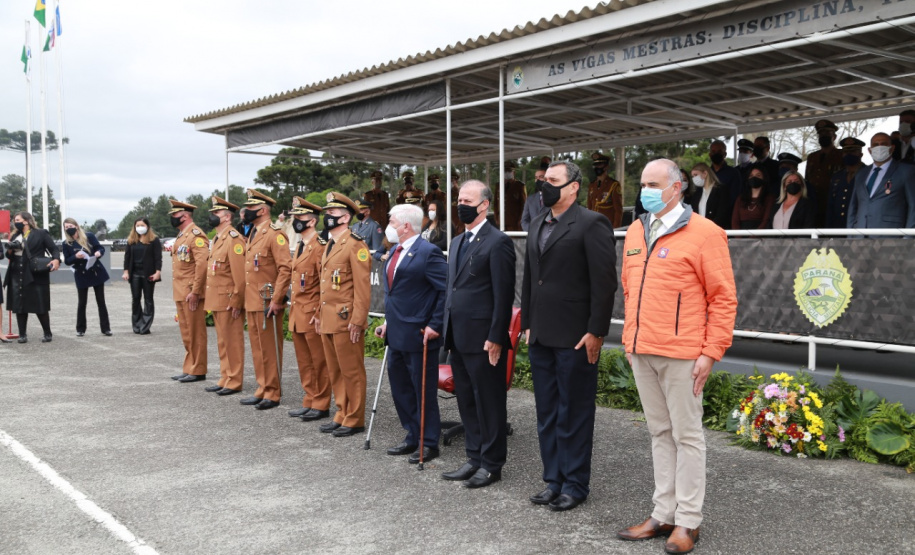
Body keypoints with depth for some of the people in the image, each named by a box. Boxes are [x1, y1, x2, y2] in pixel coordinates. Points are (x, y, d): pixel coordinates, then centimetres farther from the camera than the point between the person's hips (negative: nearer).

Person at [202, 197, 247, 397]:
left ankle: (234, 382, 7)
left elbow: (240, 274, -19)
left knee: (232, 341, -1)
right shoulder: (217, 239, 16)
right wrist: (208, 297, 16)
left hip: (228, 301, -10)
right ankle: (225, 379, 24)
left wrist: (236, 301, -20)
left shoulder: (233, 239, -14)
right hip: (216, 300, 10)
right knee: (222, 341, 15)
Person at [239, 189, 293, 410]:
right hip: (251, 302, 9)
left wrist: (276, 300, -21)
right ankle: (262, 389, 24)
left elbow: (286, 268, -20)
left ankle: (272, 394, 9)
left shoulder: (275, 235, -13)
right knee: (257, 348, 14)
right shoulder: (252, 235, 15)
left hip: (267, 303, -9)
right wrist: (245, 299, 17)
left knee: (270, 349, 0)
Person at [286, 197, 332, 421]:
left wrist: (320, 312, -17)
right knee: (304, 362, 14)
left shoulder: (320, 246, -13)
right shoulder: (300, 246, 15)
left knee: (319, 361, 2)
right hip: (297, 314, 9)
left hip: (312, 315, -9)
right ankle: (310, 401, 24)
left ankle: (321, 405, 10)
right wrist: (293, 308, 17)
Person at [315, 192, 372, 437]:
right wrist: (319, 313, 19)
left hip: (346, 320, -9)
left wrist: (358, 321, -19)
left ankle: (354, 420, 10)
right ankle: (342, 415, 26)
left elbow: (363, 287, -16)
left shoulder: (355, 245, -12)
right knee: (335, 372, 15)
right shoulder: (330, 245, 17)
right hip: (328, 320, 9)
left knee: (351, 371, 1)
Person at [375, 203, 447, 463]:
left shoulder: (427, 252, -16)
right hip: (396, 334, 10)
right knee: (400, 387, 17)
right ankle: (412, 437, 31)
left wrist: (435, 325, -19)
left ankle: (429, 443, 17)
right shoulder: (395, 252, 13)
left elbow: (446, 290, -19)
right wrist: (388, 321, 15)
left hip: (418, 335, -9)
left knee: (424, 390, 3)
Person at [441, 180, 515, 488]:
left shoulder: (497, 242, -11)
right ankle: (474, 458, 27)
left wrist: (495, 338, -18)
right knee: (466, 402, 15)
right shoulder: (457, 242, 16)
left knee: (489, 402, 4)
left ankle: (491, 464, 16)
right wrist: (446, 329, 16)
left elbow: (504, 294, -15)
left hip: (483, 339, -8)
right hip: (459, 337, 8)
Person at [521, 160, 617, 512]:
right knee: (547, 414, 15)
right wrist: (528, 323, 14)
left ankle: (575, 485, 17)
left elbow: (604, 282, -14)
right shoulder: (537, 226, 14)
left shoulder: (591, 224, -9)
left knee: (574, 414, 4)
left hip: (575, 337, -7)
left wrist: (596, 331, -16)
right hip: (541, 337, 8)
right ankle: (553, 480, 27)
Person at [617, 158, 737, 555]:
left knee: (686, 435, 3)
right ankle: (663, 515, 24)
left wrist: (711, 353, -12)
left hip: (680, 354, -6)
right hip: (642, 352, 6)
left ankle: (688, 522, 15)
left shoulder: (703, 233, -7)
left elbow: (723, 298, -8)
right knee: (660, 433, 14)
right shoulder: (635, 233, 12)